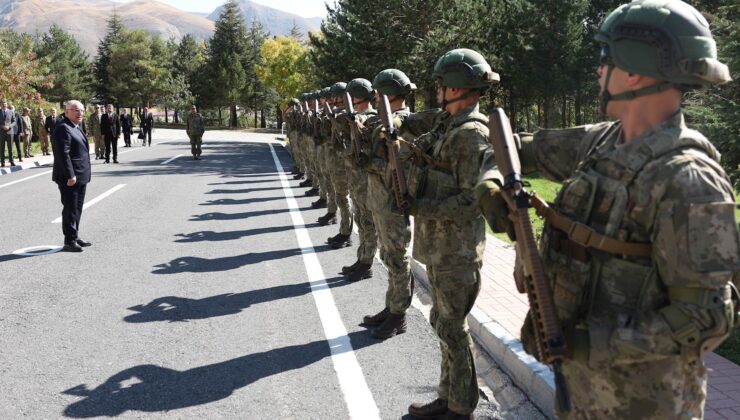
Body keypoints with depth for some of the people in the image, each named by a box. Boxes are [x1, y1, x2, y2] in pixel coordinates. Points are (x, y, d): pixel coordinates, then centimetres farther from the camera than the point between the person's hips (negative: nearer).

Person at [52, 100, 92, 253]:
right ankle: (69, 241, 1)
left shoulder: (76, 127, 18)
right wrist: (70, 175, -24)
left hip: (80, 176, 10)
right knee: (70, 209, -4)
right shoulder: (63, 128, -14)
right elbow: (63, 154, -22)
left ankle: (75, 237, 25)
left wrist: (85, 174, 20)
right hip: (70, 177, -10)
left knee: (77, 208, 16)